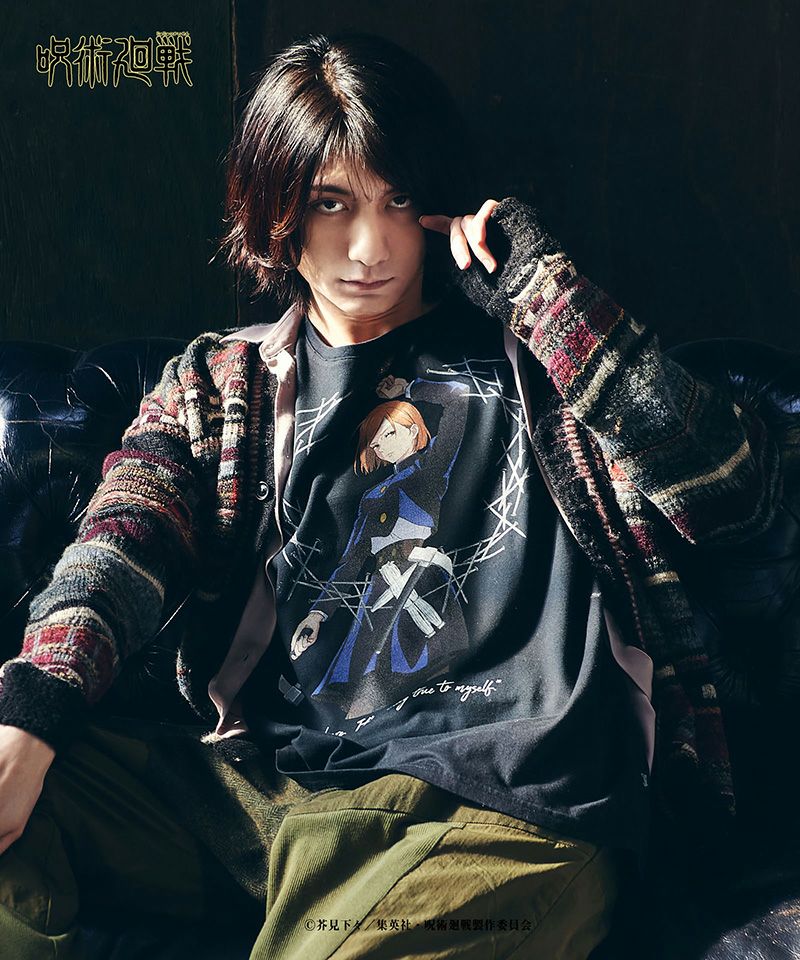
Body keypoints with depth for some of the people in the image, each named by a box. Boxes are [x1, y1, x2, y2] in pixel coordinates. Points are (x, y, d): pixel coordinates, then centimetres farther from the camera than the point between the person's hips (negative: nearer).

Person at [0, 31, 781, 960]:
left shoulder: (527, 357, 7)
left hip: (500, 808, -3)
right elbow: (119, 551, -1)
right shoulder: (219, 386, 15)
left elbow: (734, 494, -7)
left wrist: (540, 288, -8)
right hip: (263, 783, 4)